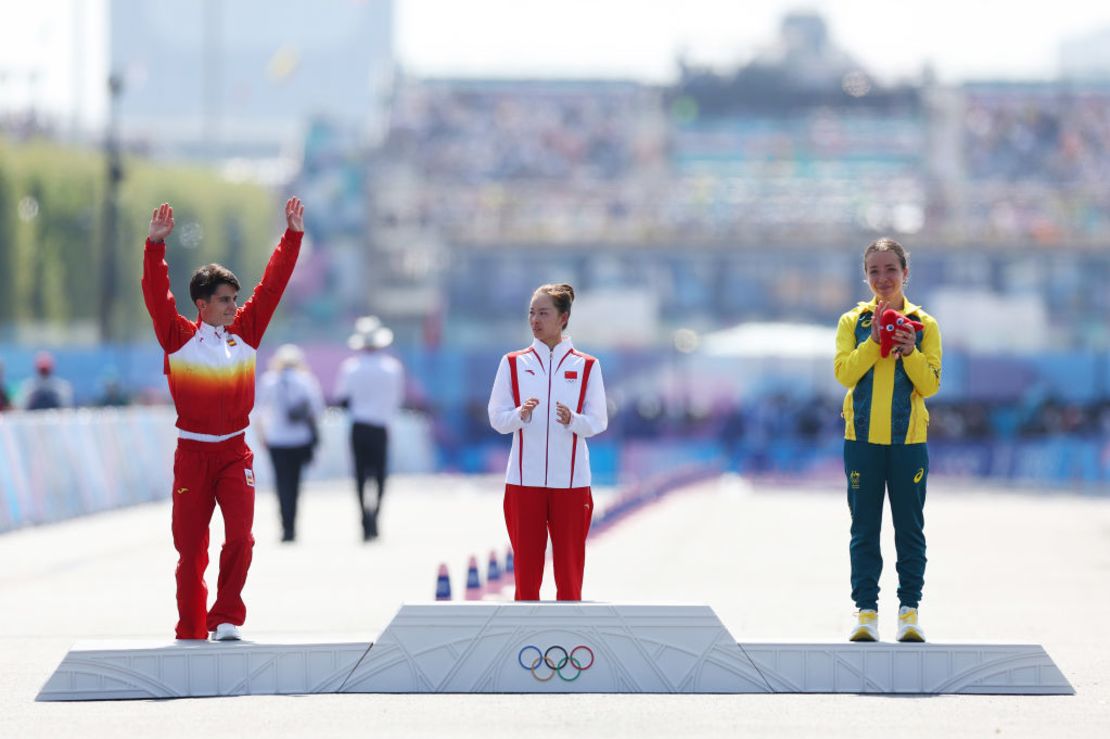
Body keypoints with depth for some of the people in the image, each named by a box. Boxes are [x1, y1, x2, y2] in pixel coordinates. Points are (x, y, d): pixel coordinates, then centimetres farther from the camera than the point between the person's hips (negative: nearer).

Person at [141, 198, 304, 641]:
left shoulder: (245, 332, 7)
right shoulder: (179, 337, 0)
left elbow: (272, 285, 7)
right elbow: (156, 295, -10)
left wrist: (293, 236, 5)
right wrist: (156, 245, -20)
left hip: (234, 451, 2)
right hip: (192, 452, -2)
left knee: (240, 537, -12)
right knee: (190, 546, 3)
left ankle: (226, 620, -2)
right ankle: (191, 633, 12)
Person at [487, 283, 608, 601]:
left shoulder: (586, 366, 2)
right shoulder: (513, 363, 5)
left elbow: (599, 421, 2)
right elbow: (496, 418, 3)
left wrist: (572, 420, -19)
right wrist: (521, 414, -17)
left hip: (571, 479, -1)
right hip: (524, 479, 1)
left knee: (569, 563, 1)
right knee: (526, 563, 2)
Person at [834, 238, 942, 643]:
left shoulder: (924, 324, 4)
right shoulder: (853, 321, 6)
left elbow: (930, 384, -2)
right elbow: (844, 372, -8)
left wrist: (910, 352, -17)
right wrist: (875, 341, -17)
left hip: (908, 440, 0)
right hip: (862, 438, 0)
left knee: (910, 528, 3)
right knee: (864, 529, 3)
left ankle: (909, 610, 9)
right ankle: (866, 610, 6)